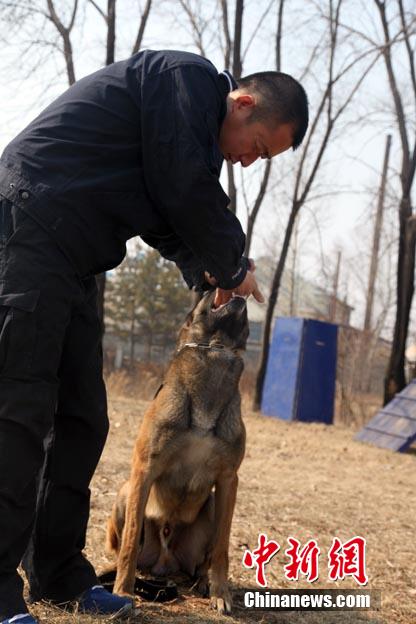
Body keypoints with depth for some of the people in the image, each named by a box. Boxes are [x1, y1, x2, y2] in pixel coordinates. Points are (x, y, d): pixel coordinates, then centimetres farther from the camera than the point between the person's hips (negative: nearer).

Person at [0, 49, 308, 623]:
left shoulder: (193, 127, 23)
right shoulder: (189, 77, -6)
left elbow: (162, 210, 30)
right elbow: (187, 189, -14)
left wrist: (205, 269, 14)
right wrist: (234, 265, 0)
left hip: (70, 267, 10)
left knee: (82, 418, 9)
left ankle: (59, 574, 17)